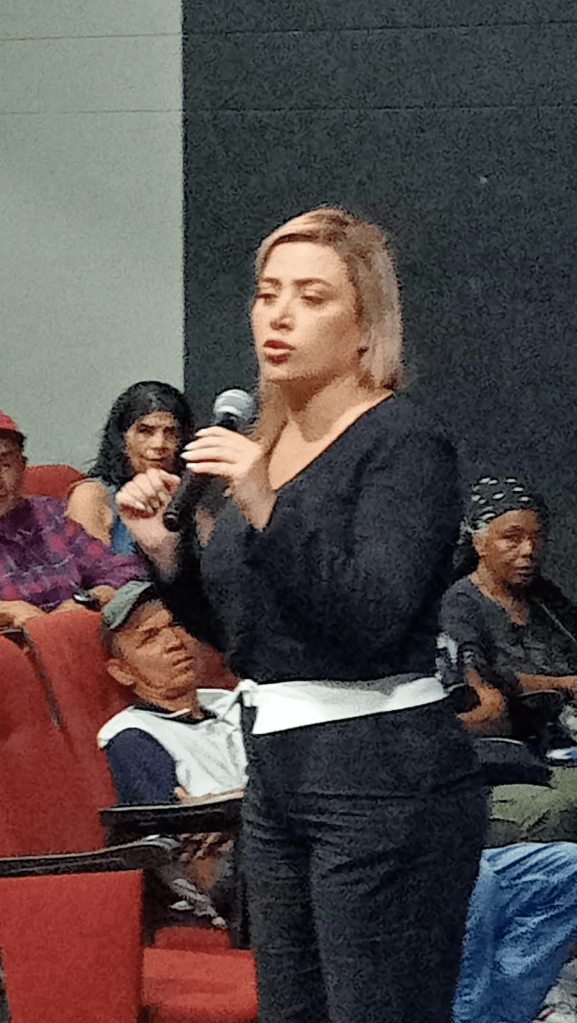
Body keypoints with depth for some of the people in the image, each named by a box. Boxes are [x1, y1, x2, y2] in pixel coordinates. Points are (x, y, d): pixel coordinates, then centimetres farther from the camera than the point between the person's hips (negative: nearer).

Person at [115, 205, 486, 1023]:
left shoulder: (404, 444, -10)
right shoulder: (267, 443, 13)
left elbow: (374, 618, -23)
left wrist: (267, 511, -31)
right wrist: (165, 549, 4)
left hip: (383, 779, -9)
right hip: (278, 772, 9)